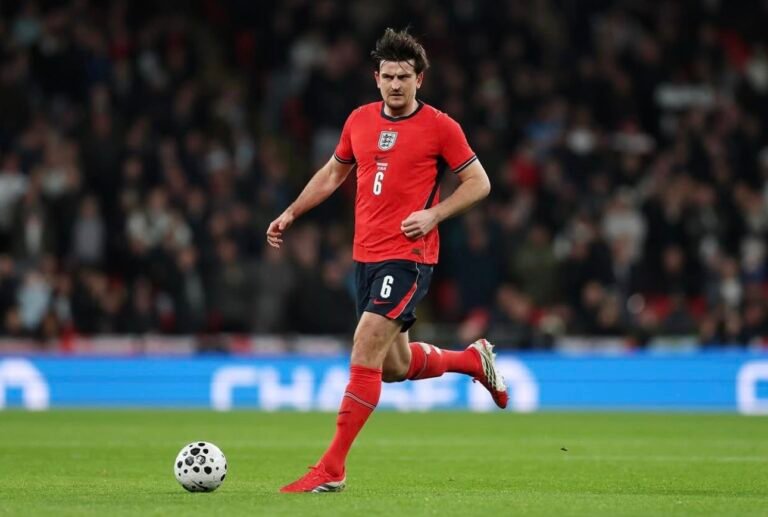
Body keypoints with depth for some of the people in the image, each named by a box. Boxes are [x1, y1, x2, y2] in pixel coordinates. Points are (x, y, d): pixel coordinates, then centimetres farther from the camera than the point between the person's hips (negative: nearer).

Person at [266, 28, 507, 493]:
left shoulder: (439, 127, -6)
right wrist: (290, 214, 17)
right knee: (395, 366, 14)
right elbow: (333, 173, 24)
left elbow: (479, 183, -1)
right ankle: (473, 359, 42)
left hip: (408, 258, -7)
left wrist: (433, 214, -15)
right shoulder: (360, 120, 10)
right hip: (366, 257, 7)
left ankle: (332, 469, -13)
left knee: (365, 353, -16)